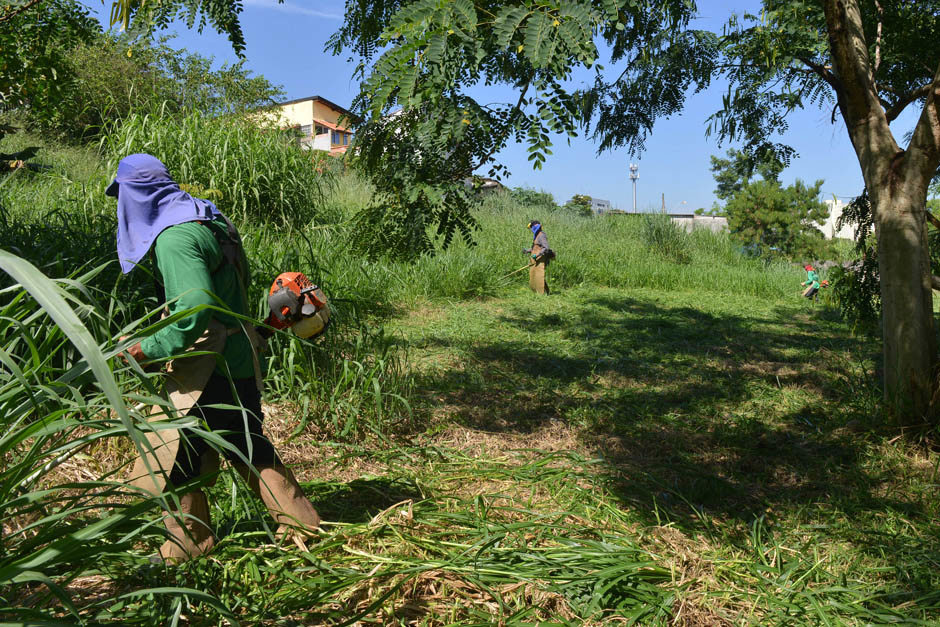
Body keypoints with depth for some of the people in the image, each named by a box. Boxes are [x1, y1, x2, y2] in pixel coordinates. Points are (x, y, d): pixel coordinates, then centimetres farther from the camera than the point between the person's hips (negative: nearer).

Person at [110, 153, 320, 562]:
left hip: (207, 370, -10)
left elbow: (195, 309, -27)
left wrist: (149, 350, -16)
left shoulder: (174, 237, -17)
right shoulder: (206, 221, 12)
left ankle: (188, 547, 21)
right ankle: (302, 524, 27)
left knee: (172, 459, 6)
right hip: (239, 360, 10)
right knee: (247, 445, 19)